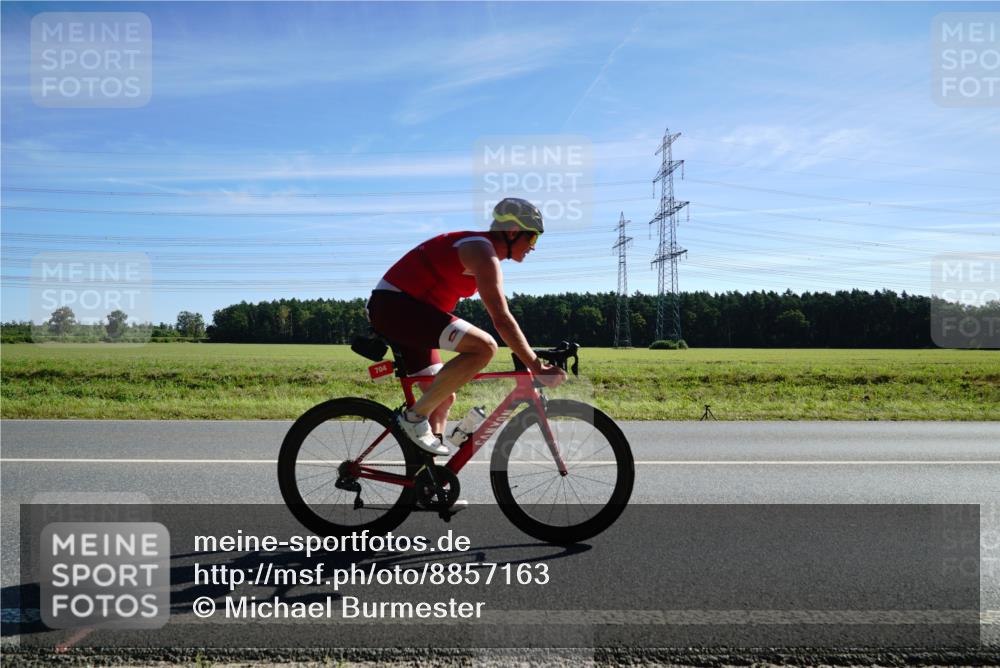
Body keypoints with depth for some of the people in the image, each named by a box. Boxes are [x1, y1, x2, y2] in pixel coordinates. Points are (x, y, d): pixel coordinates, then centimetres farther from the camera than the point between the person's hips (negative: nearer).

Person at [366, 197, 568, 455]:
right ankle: (415, 416, -15)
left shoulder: (483, 251, 17)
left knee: (444, 399, 11)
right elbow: (502, 320, -23)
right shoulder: (483, 252, -15)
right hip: (395, 304, -11)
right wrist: (537, 367, -20)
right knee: (483, 346, -24)